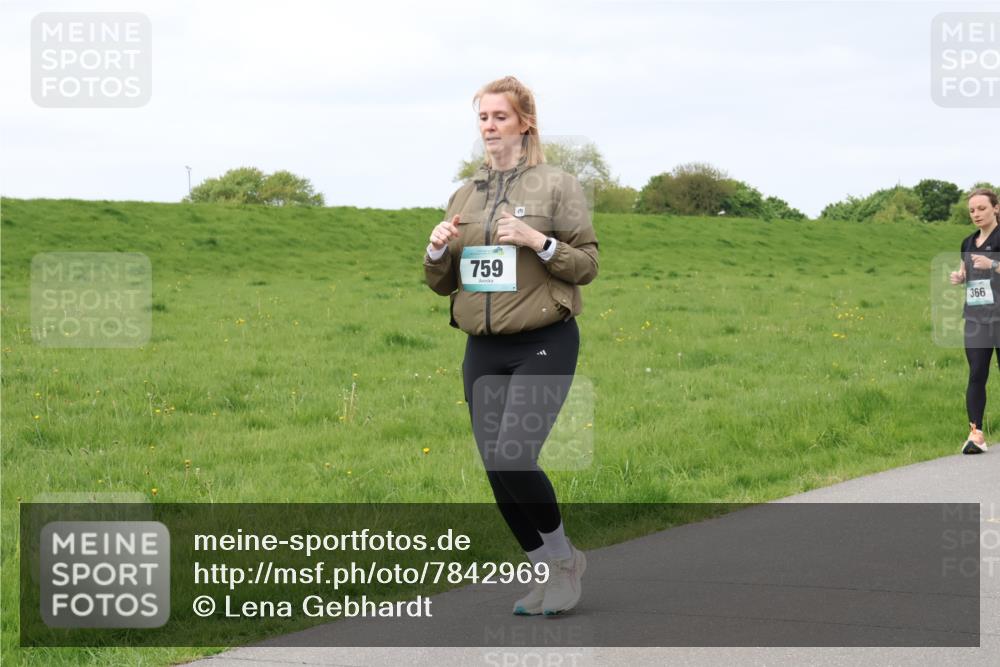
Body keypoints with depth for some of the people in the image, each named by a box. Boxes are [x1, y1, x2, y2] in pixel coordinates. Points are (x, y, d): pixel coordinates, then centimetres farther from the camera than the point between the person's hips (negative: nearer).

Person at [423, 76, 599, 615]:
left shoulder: (557, 186, -2)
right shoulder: (463, 195, 12)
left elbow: (587, 265, -3)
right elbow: (442, 284, 15)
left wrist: (538, 241, -17)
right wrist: (438, 251, -5)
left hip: (543, 345, -5)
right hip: (483, 349, 5)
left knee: (511, 457, -18)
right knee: (497, 471, 3)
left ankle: (562, 556, 6)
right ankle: (551, 572, 20)